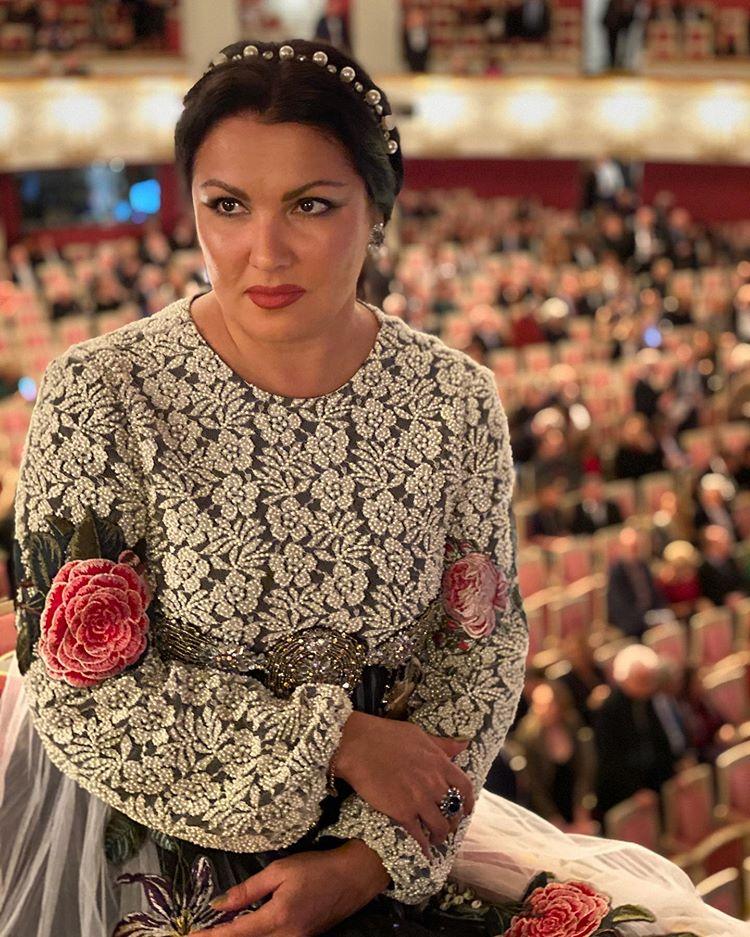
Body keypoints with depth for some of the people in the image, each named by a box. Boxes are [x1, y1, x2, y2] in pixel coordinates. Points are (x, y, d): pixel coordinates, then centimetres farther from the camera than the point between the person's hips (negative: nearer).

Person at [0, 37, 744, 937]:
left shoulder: (455, 402, -5)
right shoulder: (101, 396, -13)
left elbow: (482, 656, 0)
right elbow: (77, 687, -12)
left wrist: (367, 862, -12)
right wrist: (332, 740, -14)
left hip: (376, 857, 2)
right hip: (143, 863, -2)